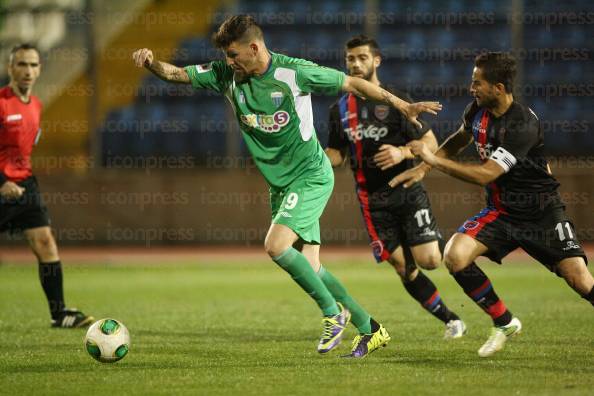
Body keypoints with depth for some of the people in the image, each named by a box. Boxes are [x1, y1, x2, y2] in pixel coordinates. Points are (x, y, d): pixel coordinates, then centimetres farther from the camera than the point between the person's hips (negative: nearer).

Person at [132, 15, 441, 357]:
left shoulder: (294, 73, -16)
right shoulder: (226, 75, -1)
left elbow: (351, 84, -6)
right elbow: (175, 73, -4)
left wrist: (402, 105, -4)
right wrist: (152, 62, -26)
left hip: (311, 177, -7)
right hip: (280, 184, 7)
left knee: (276, 245, -23)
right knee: (308, 267, 4)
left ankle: (333, 312, -5)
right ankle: (370, 329, 17)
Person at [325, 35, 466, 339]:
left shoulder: (396, 100, -3)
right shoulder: (340, 109, 10)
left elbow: (431, 143, -3)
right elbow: (337, 154, 18)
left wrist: (402, 152, -22)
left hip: (407, 190, -3)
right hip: (373, 201, 3)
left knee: (429, 260, -15)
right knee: (403, 267, -3)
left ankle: (440, 244, 21)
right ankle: (450, 319, 11)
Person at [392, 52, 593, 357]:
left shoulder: (523, 125, -26)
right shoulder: (478, 109, -1)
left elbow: (486, 174, -28)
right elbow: (459, 140, 22)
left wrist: (434, 160, -22)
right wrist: (422, 168, 11)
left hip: (541, 214, -7)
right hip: (501, 211, 7)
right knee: (455, 255, -16)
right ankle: (504, 323, 2)